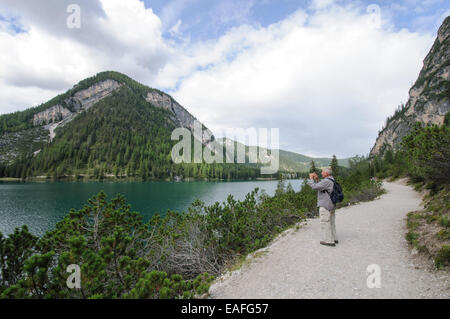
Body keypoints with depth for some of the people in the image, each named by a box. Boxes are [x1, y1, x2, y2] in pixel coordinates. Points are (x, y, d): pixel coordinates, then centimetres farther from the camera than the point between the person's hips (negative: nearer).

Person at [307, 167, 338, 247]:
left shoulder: (326, 181, -20)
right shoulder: (331, 181, 13)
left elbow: (315, 187, -23)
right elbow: (319, 188, 17)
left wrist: (311, 179, -9)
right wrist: (316, 179, 9)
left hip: (325, 206, -10)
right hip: (331, 205, 10)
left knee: (325, 223, -3)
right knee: (331, 222, 16)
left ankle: (329, 241, 1)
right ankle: (333, 239, 25)